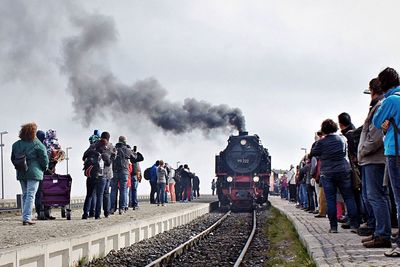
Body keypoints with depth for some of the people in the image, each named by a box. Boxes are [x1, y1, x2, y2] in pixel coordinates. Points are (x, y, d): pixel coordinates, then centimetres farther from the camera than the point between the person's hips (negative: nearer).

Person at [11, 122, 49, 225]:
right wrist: (44, 168, 10)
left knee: (25, 195, 16)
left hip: (21, 173, 5)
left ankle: (26, 217, 20)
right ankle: (26, 218, -11)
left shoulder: (16, 144, 6)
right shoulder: (37, 144, -9)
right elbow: (44, 158, -7)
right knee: (30, 195, -5)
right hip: (34, 172, -5)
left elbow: (13, 159, 12)